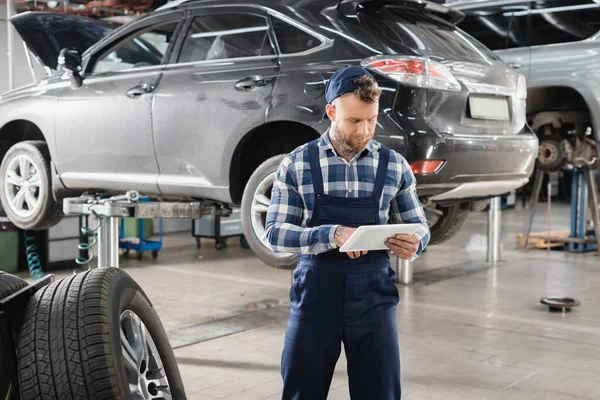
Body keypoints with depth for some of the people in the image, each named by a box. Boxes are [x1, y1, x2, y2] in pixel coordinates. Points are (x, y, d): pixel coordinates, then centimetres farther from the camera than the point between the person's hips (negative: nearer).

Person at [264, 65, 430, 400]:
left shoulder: (395, 166, 4)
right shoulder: (296, 164, -1)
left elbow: (419, 227, 10)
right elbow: (276, 233, -6)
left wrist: (413, 244, -15)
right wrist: (332, 235, -23)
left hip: (374, 296, 1)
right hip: (315, 296, -1)